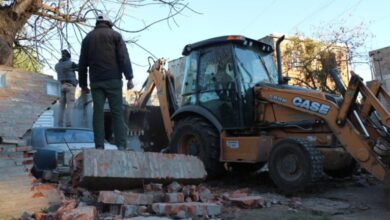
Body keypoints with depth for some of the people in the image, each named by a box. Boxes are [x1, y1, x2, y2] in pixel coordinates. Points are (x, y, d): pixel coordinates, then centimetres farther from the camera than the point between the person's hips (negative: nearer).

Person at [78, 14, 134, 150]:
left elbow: (82, 63, 16)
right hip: (113, 79, -2)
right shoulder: (115, 35, 9)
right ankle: (121, 146, -10)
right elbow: (124, 58, -3)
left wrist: (83, 84, 19)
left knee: (98, 113, 2)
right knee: (117, 112, -3)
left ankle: (99, 146, -3)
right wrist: (129, 78, -5)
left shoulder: (88, 37, 18)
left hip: (95, 81, 3)